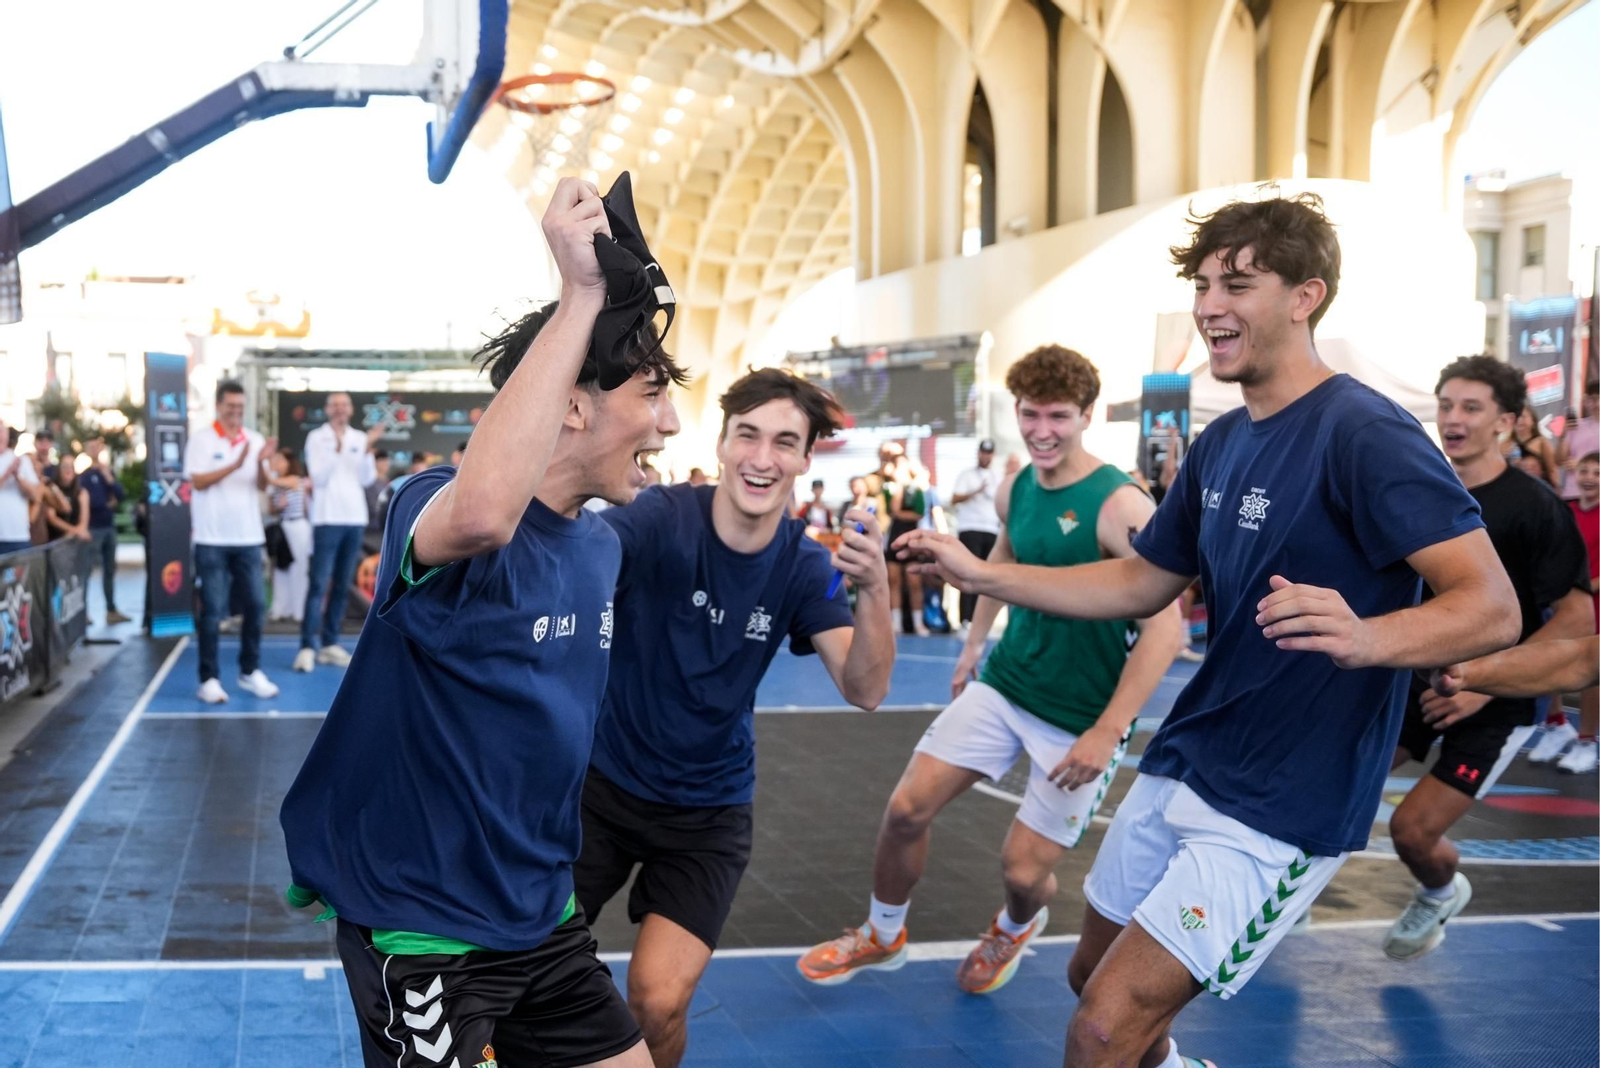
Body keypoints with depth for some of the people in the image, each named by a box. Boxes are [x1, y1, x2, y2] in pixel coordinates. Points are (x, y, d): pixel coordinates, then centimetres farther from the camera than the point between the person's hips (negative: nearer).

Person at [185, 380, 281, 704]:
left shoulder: (255, 440, 8)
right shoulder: (201, 439, -3)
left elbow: (262, 486, 2)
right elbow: (198, 481, -12)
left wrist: (261, 462, -18)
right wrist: (235, 465, -22)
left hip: (248, 537, 4)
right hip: (212, 539, -4)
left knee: (254, 606, 6)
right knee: (212, 611, -1)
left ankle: (250, 672, 17)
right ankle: (209, 678, 4)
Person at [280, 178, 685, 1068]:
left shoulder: (602, 547, 5)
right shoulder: (438, 508, -20)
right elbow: (484, 515, -47)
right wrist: (581, 297, -41)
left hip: (544, 917, 8)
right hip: (423, 931, -8)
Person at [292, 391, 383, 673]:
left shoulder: (360, 439, 10)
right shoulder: (316, 437, 1)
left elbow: (367, 480, 3)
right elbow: (319, 477, -9)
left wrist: (368, 450, -9)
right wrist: (337, 447, -17)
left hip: (355, 518, 4)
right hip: (327, 518, -4)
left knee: (342, 585, 7)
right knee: (318, 584, -10)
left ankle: (329, 643, 12)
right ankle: (307, 647, -12)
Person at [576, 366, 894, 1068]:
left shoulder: (803, 566, -8)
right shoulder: (661, 519, -18)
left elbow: (864, 690, -17)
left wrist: (874, 589, -35)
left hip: (707, 810, 1)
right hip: (603, 780, -1)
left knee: (658, 1002, -10)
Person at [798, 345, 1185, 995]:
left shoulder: (1121, 506, -21)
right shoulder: (1014, 490, 0)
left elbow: (1163, 629, -23)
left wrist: (1106, 734, -25)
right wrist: (974, 645, 22)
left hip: (1082, 720, -5)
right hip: (1003, 686, 6)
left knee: (1023, 869, -2)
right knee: (907, 808, -2)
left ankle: (1014, 929, 37)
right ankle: (882, 937, 25)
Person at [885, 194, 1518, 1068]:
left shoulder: (1363, 434, -19)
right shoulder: (1220, 444, 7)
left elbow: (1492, 607, -25)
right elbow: (1141, 583, 16)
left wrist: (1365, 637, -45)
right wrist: (982, 575, 7)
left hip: (1282, 808, -8)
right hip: (1181, 767, 8)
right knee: (1092, 975, 21)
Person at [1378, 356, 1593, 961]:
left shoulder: (1533, 506, -17)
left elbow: (1577, 618, -18)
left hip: (1495, 705, -6)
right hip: (1424, 680, 6)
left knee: (1414, 830, -10)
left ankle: (1442, 895, 25)